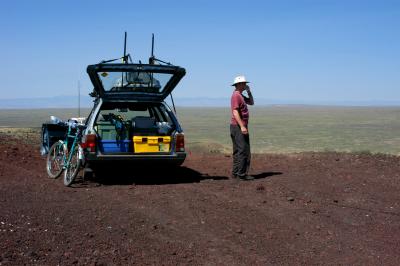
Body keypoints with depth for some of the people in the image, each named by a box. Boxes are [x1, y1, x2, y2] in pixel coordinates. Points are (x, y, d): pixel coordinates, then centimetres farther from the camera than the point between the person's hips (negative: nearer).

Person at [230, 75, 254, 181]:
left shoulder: (240, 95, 17)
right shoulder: (236, 95, -14)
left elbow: (251, 102, 25)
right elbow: (235, 112, -22)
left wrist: (249, 91, 11)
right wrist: (242, 126, -28)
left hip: (238, 127, 11)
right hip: (238, 127, -11)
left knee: (238, 151, 12)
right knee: (244, 151, -10)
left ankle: (235, 173, 16)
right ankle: (242, 174, -9)